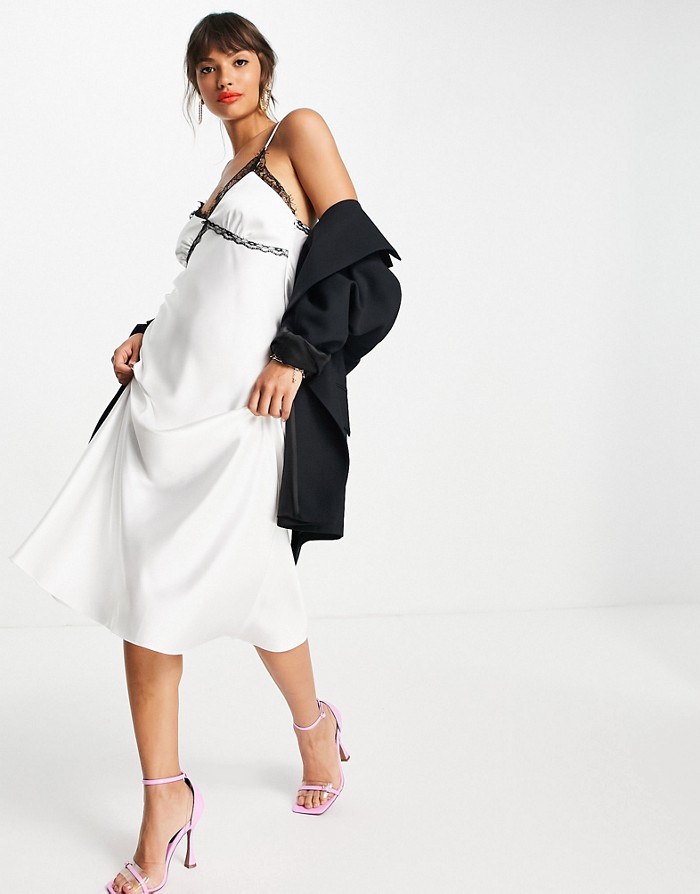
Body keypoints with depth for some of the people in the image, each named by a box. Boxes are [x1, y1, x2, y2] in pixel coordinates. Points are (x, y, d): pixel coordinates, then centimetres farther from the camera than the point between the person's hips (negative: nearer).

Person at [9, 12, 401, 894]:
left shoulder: (300, 132, 2)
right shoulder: (228, 175, 22)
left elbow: (357, 263, -8)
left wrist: (294, 354, -15)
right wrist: (146, 337, 8)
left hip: (246, 401, -7)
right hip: (168, 389, 7)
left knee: (252, 587, 2)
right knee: (144, 585, 0)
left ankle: (314, 724, 33)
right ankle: (164, 797, 9)